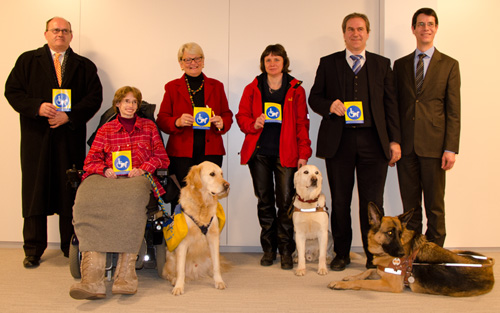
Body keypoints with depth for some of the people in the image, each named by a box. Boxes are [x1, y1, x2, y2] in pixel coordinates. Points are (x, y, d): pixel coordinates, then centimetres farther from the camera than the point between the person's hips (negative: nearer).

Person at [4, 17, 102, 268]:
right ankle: (33, 250, 13)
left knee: (69, 193, 3)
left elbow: (94, 97, 2)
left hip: (70, 138, 0)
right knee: (34, 192, 3)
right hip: (36, 137, 0)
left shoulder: (84, 66, 12)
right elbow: (12, 91, 3)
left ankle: (71, 248, 14)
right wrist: (37, 107, -14)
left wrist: (69, 116, -12)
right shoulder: (27, 61, 11)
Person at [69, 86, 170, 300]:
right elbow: (90, 161, 16)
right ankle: (92, 278, -47)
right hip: (108, 178, 1)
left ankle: (126, 273, -43)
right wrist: (104, 170, -6)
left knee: (131, 200, -41)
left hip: (137, 178, -1)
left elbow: (161, 157, 15)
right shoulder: (105, 130, 23)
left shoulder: (148, 126, 22)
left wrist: (143, 169, -4)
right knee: (87, 200, -36)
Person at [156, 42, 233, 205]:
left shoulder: (216, 86, 16)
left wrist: (222, 123, -6)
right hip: (181, 153, -1)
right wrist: (177, 122, -14)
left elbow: (227, 115, 17)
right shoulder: (172, 87, 11)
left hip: (210, 151, 1)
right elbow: (161, 119, 8)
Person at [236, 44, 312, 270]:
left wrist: (304, 153, -1)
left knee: (286, 201, -5)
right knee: (264, 201, 6)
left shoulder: (296, 89, 7)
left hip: (286, 153, -1)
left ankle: (286, 251, 5)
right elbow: (241, 116, 13)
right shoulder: (252, 89, 11)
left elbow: (302, 123, 5)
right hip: (259, 152, 2)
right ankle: (268, 249, 17)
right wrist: (254, 124, -10)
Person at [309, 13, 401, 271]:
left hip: (372, 141, 0)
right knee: (340, 201, 7)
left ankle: (374, 255, 14)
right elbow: (314, 97, 11)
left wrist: (394, 140, 1)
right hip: (339, 140, 0)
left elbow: (390, 104, 8)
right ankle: (341, 254, 20)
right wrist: (329, 105, -12)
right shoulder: (328, 63, 11)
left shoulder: (382, 64, 12)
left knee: (372, 202, 1)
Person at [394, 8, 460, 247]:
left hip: (433, 146, -2)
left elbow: (453, 111, 0)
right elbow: (394, 106, 12)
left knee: (435, 205, 3)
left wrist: (451, 148, -8)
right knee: (409, 205, 9)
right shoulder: (400, 65, 12)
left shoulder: (449, 65, 4)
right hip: (406, 145, 3)